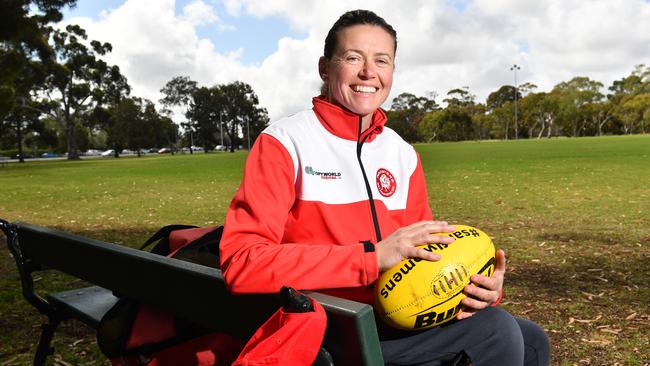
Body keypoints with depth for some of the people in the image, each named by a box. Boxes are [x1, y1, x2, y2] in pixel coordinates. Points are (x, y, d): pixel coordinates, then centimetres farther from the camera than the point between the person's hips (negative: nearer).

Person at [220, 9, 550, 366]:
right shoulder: (283, 142, -12)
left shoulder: (403, 154, 8)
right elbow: (241, 261, -22)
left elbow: (426, 249, 10)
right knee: (497, 330, -15)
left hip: (395, 318, 7)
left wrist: (478, 285, -12)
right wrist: (372, 256, -29)